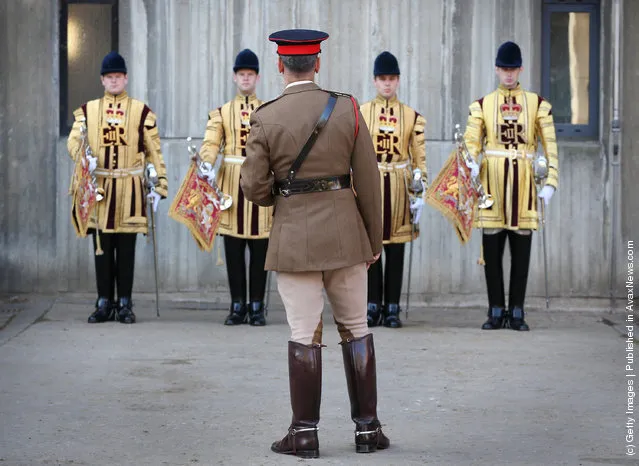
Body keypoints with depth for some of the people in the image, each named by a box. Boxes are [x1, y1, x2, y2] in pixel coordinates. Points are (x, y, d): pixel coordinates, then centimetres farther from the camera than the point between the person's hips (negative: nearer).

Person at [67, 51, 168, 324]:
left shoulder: (141, 111, 5)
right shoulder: (87, 111, 10)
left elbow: (154, 151, 4)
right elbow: (73, 141, 2)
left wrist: (159, 185, -3)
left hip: (130, 189, -1)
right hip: (98, 187, 1)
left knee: (126, 248, 2)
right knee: (102, 248, 4)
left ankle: (125, 304, 8)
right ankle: (104, 303, 11)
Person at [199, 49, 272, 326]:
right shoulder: (221, 113, 9)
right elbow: (210, 145, -3)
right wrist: (206, 165, -24)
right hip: (231, 186, 0)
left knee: (260, 249, 1)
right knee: (233, 249, 2)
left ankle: (257, 308, 8)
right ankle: (238, 306, 9)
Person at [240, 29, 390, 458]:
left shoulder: (266, 119, -7)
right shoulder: (348, 109, -3)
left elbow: (254, 188, -7)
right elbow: (368, 181, -1)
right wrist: (375, 240, 8)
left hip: (294, 237, -1)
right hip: (344, 233, 2)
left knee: (305, 335, 3)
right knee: (356, 329, 11)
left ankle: (305, 434, 5)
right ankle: (368, 428, 12)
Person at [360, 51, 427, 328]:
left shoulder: (412, 116, 6)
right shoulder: (360, 114, 5)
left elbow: (420, 158, 5)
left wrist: (419, 194, -2)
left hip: (399, 188, 0)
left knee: (396, 249, 3)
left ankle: (392, 308, 8)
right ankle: (373, 307, 9)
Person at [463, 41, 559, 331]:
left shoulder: (537, 104, 7)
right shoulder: (482, 105, 8)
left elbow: (550, 145, 4)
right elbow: (471, 141, -1)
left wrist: (551, 182, -6)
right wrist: (471, 164, -22)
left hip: (524, 182, 0)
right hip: (492, 181, 0)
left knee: (521, 250, 2)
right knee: (492, 249, 2)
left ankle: (517, 312, 9)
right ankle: (496, 311, 10)